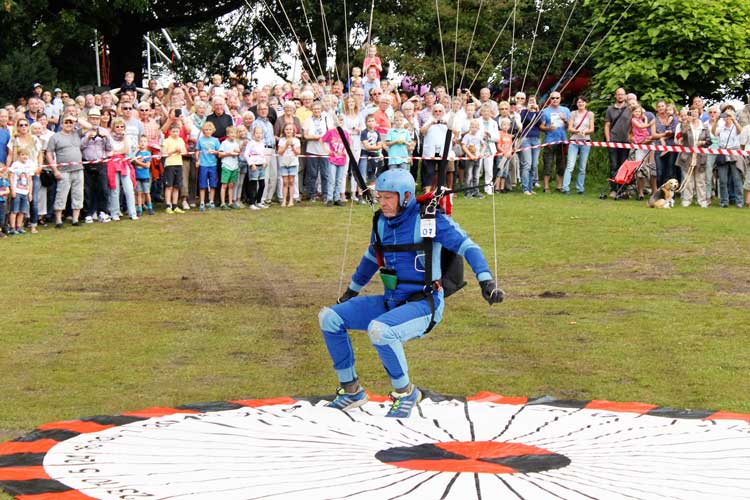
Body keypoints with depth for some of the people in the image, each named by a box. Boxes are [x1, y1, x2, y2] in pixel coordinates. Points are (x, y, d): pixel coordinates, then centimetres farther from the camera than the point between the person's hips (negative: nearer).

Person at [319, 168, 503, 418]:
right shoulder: (382, 222, 7)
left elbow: (466, 246, -18)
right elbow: (371, 258, 25)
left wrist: (486, 280, -32)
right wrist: (351, 292, 35)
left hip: (424, 304, -7)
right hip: (391, 302, 7)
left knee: (378, 329, -36)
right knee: (329, 318, -6)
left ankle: (405, 392, -13)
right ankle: (350, 390, 5)